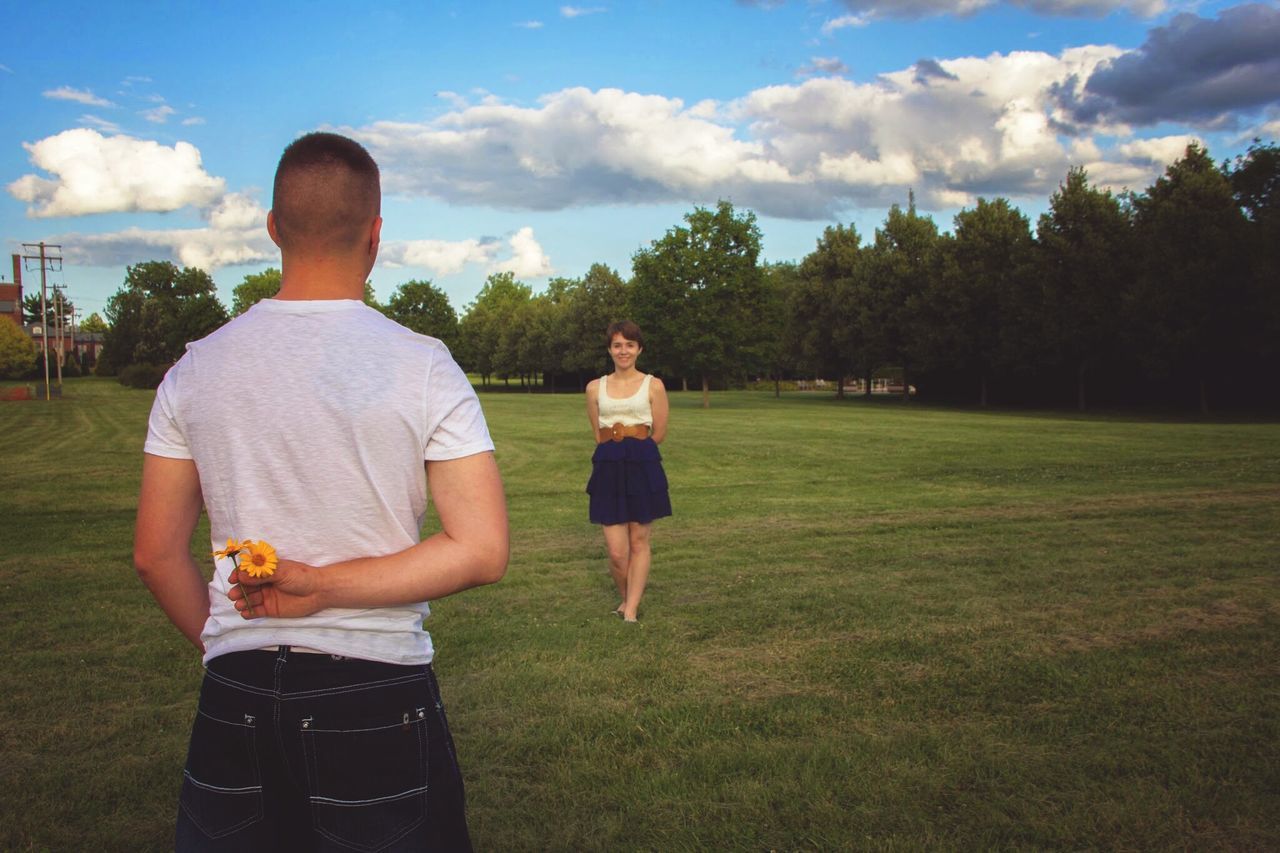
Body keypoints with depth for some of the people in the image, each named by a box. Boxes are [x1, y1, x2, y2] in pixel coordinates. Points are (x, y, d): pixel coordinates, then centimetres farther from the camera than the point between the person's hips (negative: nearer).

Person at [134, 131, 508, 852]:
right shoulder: (423, 366, -10)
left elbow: (157, 554, 5)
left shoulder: (195, 371, 0)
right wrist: (320, 587, -13)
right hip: (379, 693, -2)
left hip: (233, 700, 3)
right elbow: (482, 553, -16)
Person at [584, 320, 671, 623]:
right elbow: (598, 435, 13)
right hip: (608, 469, 2)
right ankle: (626, 599, 23)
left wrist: (635, 448, 8)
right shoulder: (595, 387, 9)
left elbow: (658, 434, 4)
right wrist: (617, 449, 7)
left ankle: (630, 611, 9)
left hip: (643, 467, -1)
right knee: (616, 551, -2)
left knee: (639, 542, 3)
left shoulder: (653, 386, 2)